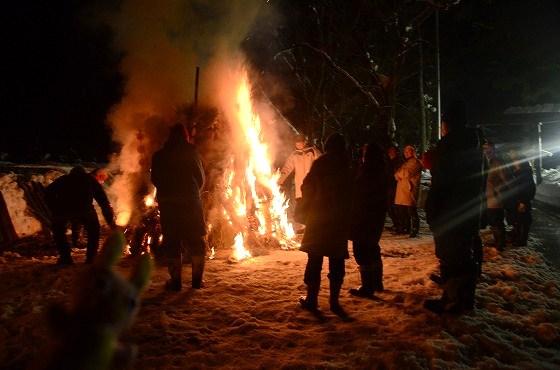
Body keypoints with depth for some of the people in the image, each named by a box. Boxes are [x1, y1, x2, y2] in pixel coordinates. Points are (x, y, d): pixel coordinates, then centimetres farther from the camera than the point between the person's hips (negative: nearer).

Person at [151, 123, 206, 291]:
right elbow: (201, 177, 3)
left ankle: (175, 280, 3)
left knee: (172, 241, 5)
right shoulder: (191, 151, 0)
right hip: (191, 201, -1)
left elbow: (155, 179, 9)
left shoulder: (159, 155, 4)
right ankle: (197, 279, 7)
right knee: (195, 240, 8)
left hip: (167, 203, 1)